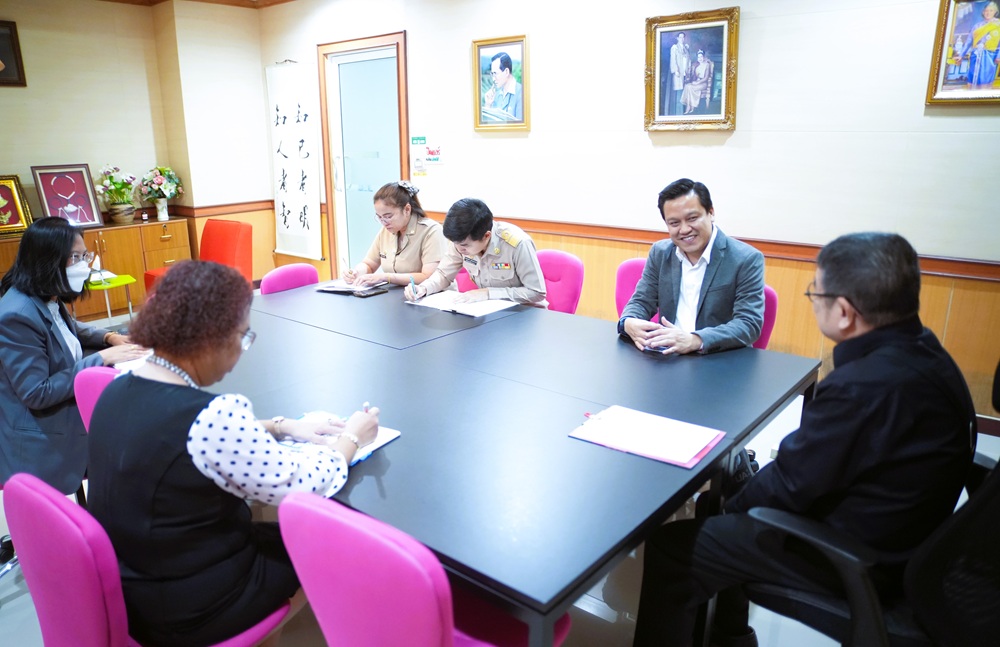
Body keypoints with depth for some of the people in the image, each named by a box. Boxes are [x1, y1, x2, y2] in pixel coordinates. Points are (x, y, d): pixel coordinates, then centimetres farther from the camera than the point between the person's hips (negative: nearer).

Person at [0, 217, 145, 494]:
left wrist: (109, 337, 6)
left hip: (67, 423, 10)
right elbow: (37, 394, -27)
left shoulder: (48, 300, 2)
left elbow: (68, 330, 26)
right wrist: (102, 358, -26)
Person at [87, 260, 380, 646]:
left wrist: (281, 427, 7)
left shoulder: (118, 390, -4)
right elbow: (307, 488, -19)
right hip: (191, 610, -7)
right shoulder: (213, 417, -31)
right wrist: (351, 438, -2)